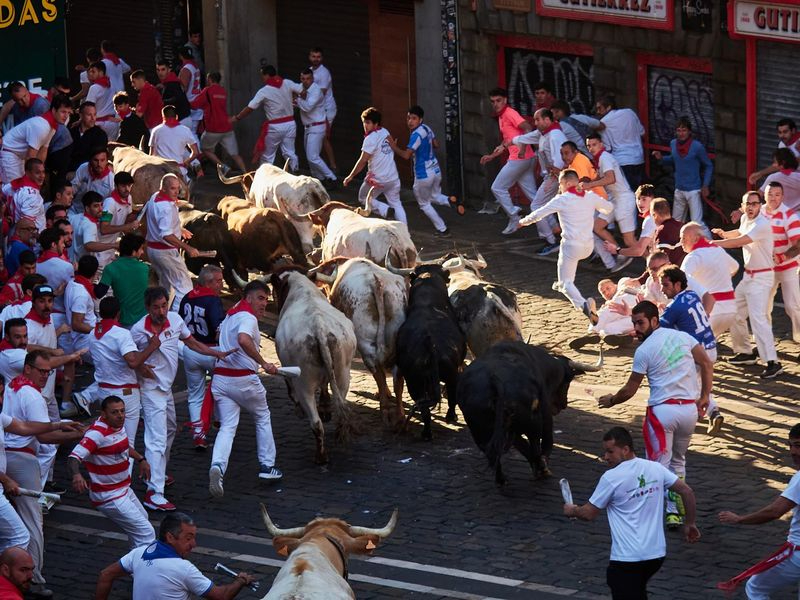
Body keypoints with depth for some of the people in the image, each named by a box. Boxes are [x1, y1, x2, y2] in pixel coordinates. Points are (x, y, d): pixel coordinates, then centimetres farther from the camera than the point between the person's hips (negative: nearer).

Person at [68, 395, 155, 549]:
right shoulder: (98, 433, -28)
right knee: (146, 534, -15)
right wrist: (76, 474, -58)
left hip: (124, 490, 10)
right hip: (110, 497, -10)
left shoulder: (118, 425, 1)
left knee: (142, 518, 32)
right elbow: (75, 456, -40)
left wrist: (141, 460, 21)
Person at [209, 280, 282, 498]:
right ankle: (266, 466, 22)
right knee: (263, 417, 18)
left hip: (220, 378, 7)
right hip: (244, 379, -7)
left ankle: (217, 466, -25)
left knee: (227, 427, 1)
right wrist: (263, 363, -28)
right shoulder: (248, 318, -12)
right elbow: (243, 339, -33)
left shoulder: (230, 316, 18)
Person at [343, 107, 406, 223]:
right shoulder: (386, 133, 6)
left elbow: (362, 161, -18)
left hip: (377, 179, -7)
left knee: (363, 198, 15)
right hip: (393, 177, 7)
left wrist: (350, 177, -12)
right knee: (396, 204, 16)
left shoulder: (371, 139, -17)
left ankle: (384, 209, -10)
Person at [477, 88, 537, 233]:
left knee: (498, 188, 1)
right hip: (525, 159, 10)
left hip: (519, 158, -10)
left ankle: (514, 218, 7)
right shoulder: (501, 117, 20)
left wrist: (523, 148, -31)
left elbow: (528, 128, -22)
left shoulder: (510, 113, -10)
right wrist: (492, 156, 26)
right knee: (532, 194, 8)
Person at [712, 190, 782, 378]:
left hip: (761, 277, -10)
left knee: (758, 318, -20)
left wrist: (713, 243, -21)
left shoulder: (762, 224, -21)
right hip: (748, 275, 10)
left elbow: (739, 241, -28)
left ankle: (772, 363, -24)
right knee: (734, 313, 17)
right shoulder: (745, 219, 8)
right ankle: (745, 352, 32)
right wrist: (724, 234, 11)